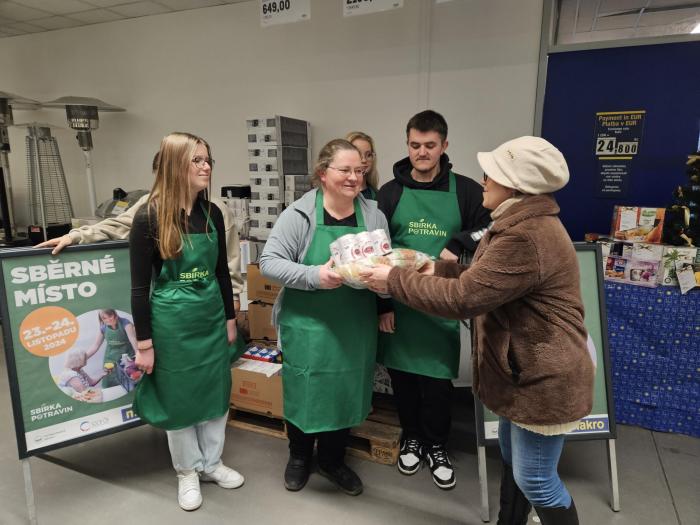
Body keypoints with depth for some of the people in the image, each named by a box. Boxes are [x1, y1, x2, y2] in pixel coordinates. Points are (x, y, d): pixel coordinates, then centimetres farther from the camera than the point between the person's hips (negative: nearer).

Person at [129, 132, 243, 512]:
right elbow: (139, 286, -12)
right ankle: (187, 471, 34)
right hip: (171, 321, -4)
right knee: (177, 398, 12)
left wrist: (230, 318, 11)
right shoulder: (149, 217, -14)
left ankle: (212, 463, 37)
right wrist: (144, 343, -10)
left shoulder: (212, 213, 0)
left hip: (211, 316, 5)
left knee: (214, 392, 16)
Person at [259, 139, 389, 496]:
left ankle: (332, 461, 42)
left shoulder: (373, 215, 1)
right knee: (304, 391, 12)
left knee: (346, 392, 16)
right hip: (308, 325, -3)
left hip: (354, 327, 4)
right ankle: (299, 456, 42)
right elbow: (269, 262, -13)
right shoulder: (300, 213, -10)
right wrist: (314, 276, -27)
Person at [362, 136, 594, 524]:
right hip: (524, 370, 10)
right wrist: (436, 270, 4)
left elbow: (462, 298, -29)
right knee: (512, 461, 24)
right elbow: (480, 280, 13)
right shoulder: (522, 225, 8)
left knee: (534, 480, 7)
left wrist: (395, 280, -20)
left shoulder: (527, 238, -29)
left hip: (544, 378, -10)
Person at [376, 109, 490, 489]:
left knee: (438, 379, 7)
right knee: (402, 375, 12)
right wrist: (382, 304, -4)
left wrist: (459, 246, -15)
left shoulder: (466, 190, 0)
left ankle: (437, 446, 31)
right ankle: (411, 437, 36)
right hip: (398, 302, 1)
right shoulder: (390, 192, 1)